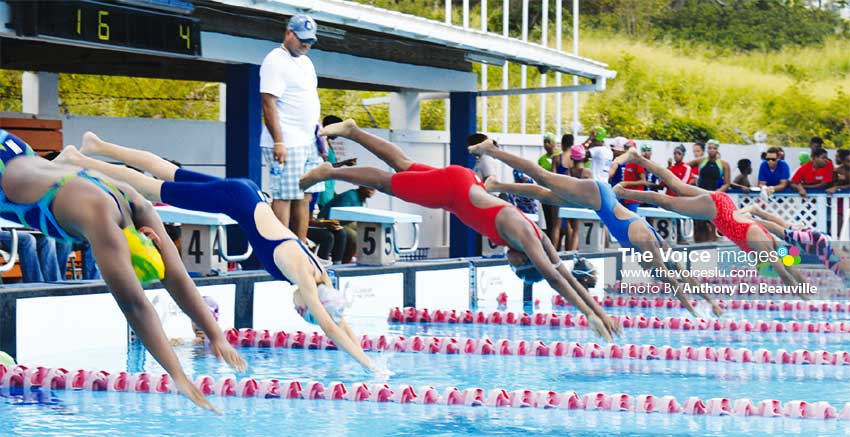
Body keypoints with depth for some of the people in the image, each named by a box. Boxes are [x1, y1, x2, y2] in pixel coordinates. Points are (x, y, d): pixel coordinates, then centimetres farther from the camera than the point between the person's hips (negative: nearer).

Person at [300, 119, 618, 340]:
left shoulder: (538, 239, -11)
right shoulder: (522, 234, -31)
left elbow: (565, 276, -4)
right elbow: (552, 276, -38)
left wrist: (600, 312, -9)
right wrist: (589, 313, -40)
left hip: (466, 187, 6)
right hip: (452, 187, -6)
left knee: (405, 168, 22)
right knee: (389, 183, 9)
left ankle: (351, 130, 35)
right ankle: (329, 172, 25)